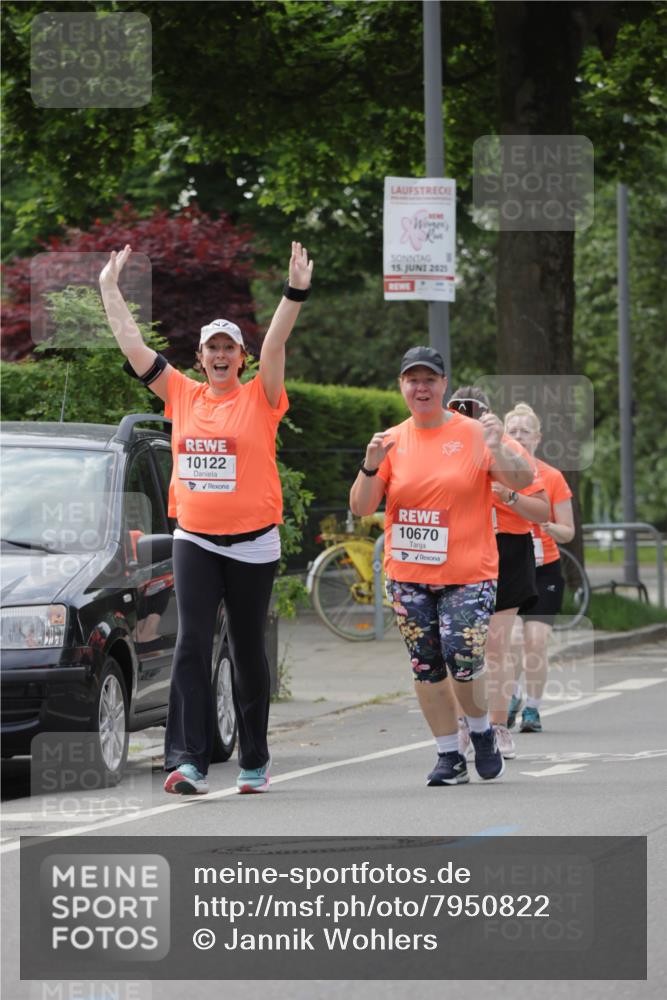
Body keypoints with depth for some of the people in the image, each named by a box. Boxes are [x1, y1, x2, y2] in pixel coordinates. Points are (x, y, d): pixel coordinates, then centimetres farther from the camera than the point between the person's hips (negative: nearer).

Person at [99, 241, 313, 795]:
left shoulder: (260, 399, -1)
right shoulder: (182, 395, 7)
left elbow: (275, 343, -15)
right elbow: (132, 344, 9)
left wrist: (295, 292, -27)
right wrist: (110, 289, 11)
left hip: (252, 542, -2)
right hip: (194, 541, 2)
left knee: (249, 651, 8)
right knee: (192, 644, -10)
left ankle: (255, 760, 18)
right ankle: (188, 760, -17)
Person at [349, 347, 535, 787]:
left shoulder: (473, 434, -2)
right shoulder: (393, 440, 6)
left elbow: (523, 480, -9)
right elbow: (361, 507, 3)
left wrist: (497, 449, -27)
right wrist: (371, 467, -15)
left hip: (468, 573, -3)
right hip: (408, 575, 3)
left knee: (463, 661, -14)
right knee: (426, 668, 4)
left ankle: (482, 731, 14)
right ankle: (450, 757, 14)